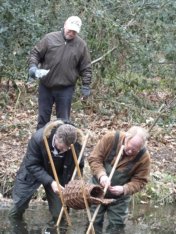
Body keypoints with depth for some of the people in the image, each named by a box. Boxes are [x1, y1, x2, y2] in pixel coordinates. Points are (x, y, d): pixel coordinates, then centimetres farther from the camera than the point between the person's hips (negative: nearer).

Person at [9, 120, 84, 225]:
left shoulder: (77, 144, -32)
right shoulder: (39, 138, -38)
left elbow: (78, 166, -14)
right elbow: (32, 165, -29)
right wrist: (50, 181, -40)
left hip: (58, 174, 1)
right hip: (33, 170, -1)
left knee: (59, 214, -3)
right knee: (19, 203, 11)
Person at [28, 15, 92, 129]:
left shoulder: (81, 45, -2)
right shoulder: (50, 38, -4)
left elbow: (86, 68, 4)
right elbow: (35, 54, 2)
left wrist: (86, 85, -1)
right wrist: (33, 66, -16)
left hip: (66, 88, 0)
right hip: (46, 86, 1)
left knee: (63, 119, 6)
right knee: (43, 116, 10)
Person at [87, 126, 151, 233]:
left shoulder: (144, 157, -22)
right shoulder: (111, 138, -22)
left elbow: (139, 181, -14)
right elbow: (94, 158, -16)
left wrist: (124, 189, -31)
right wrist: (102, 175, -33)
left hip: (120, 197, 0)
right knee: (93, 221, 10)